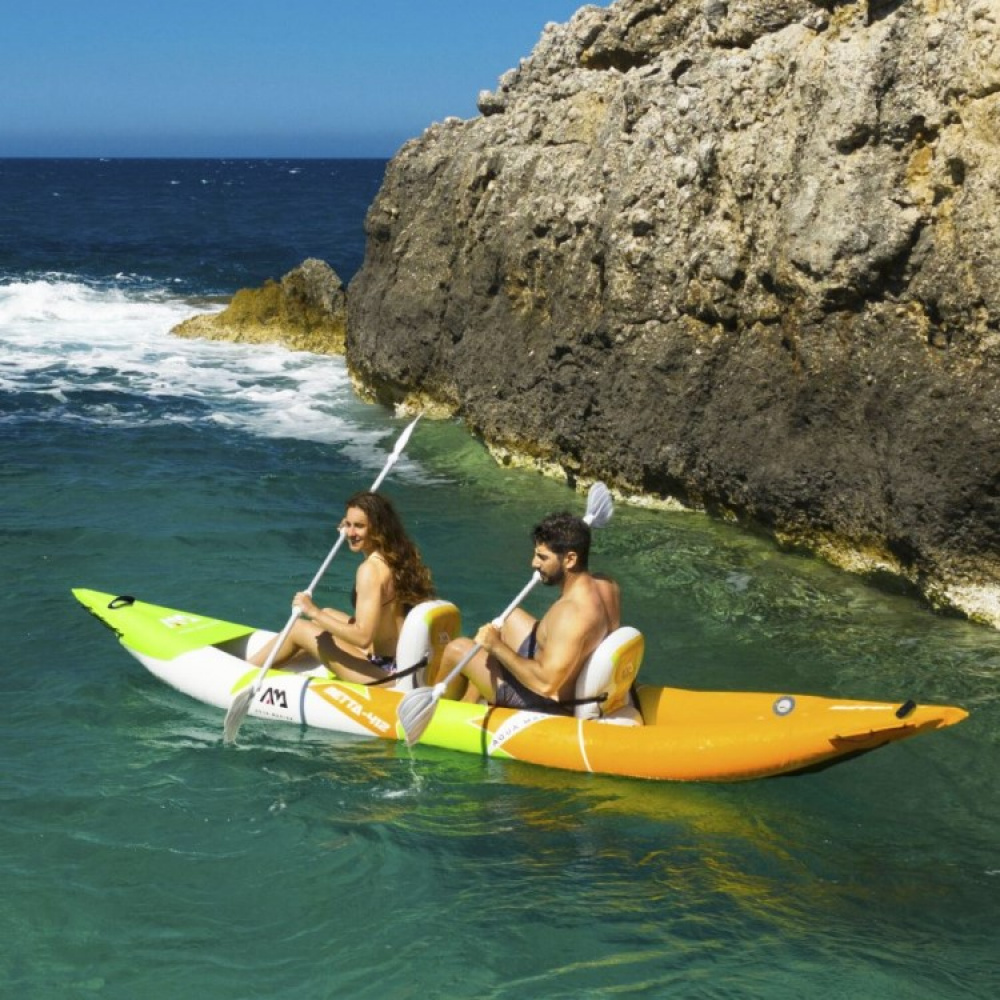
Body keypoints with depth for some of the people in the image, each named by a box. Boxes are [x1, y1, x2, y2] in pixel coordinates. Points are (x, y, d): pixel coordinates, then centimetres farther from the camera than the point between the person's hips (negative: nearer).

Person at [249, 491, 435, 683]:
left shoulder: (371, 569, -22)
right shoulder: (398, 557, 2)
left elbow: (363, 637, -27)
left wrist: (314, 612, -19)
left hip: (379, 674, -8)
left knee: (298, 629, 8)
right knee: (328, 614, 28)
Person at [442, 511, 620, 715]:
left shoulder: (571, 614, -37)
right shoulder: (608, 585, -9)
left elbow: (546, 685, -37)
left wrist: (497, 647, -26)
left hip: (545, 703, -9)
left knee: (456, 650, 4)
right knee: (511, 617, 27)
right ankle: (468, 702, 34)